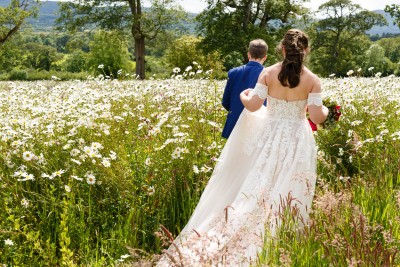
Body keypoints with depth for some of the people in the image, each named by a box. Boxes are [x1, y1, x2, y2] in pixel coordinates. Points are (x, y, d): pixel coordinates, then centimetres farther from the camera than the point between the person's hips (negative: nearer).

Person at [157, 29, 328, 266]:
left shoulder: (268, 73, -5)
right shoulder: (313, 80, -6)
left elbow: (253, 105, -8)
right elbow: (317, 117, -9)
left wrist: (243, 96, 15)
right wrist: (326, 111, 14)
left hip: (270, 139, 1)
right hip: (298, 142, -1)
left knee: (257, 191, 7)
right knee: (292, 197, 6)